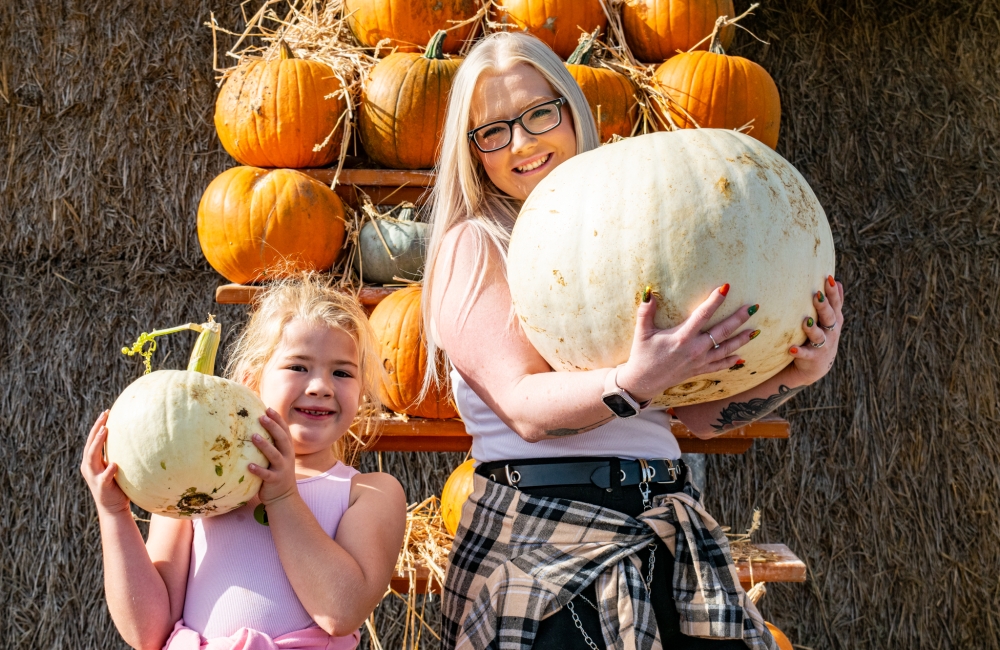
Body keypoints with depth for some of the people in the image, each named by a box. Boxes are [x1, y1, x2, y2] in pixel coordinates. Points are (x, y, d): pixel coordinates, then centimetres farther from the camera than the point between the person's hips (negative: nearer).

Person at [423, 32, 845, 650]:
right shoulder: (471, 245, -1)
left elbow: (702, 413, 10)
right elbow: (524, 406, -14)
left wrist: (797, 372, -7)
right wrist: (635, 384, -30)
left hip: (669, 531, 4)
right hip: (542, 536, -4)